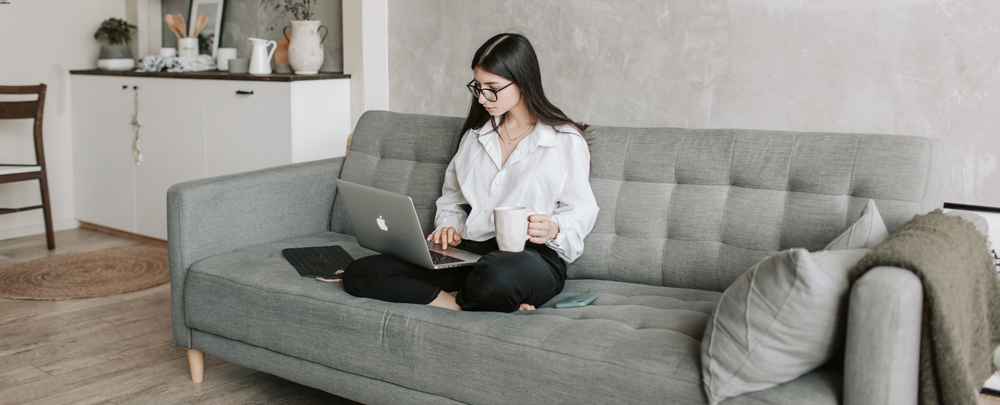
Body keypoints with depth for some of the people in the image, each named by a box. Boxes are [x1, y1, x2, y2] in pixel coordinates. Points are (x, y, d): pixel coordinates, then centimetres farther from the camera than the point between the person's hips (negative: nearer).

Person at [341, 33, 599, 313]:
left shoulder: (566, 140, 3)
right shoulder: (475, 135, 21)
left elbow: (581, 210, 4)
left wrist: (553, 229, -18)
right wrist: (449, 227, 5)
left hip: (532, 256, -6)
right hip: (467, 253, 6)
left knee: (496, 276, -46)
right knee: (358, 273, -15)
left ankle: (458, 299, -14)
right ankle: (462, 303, -22)